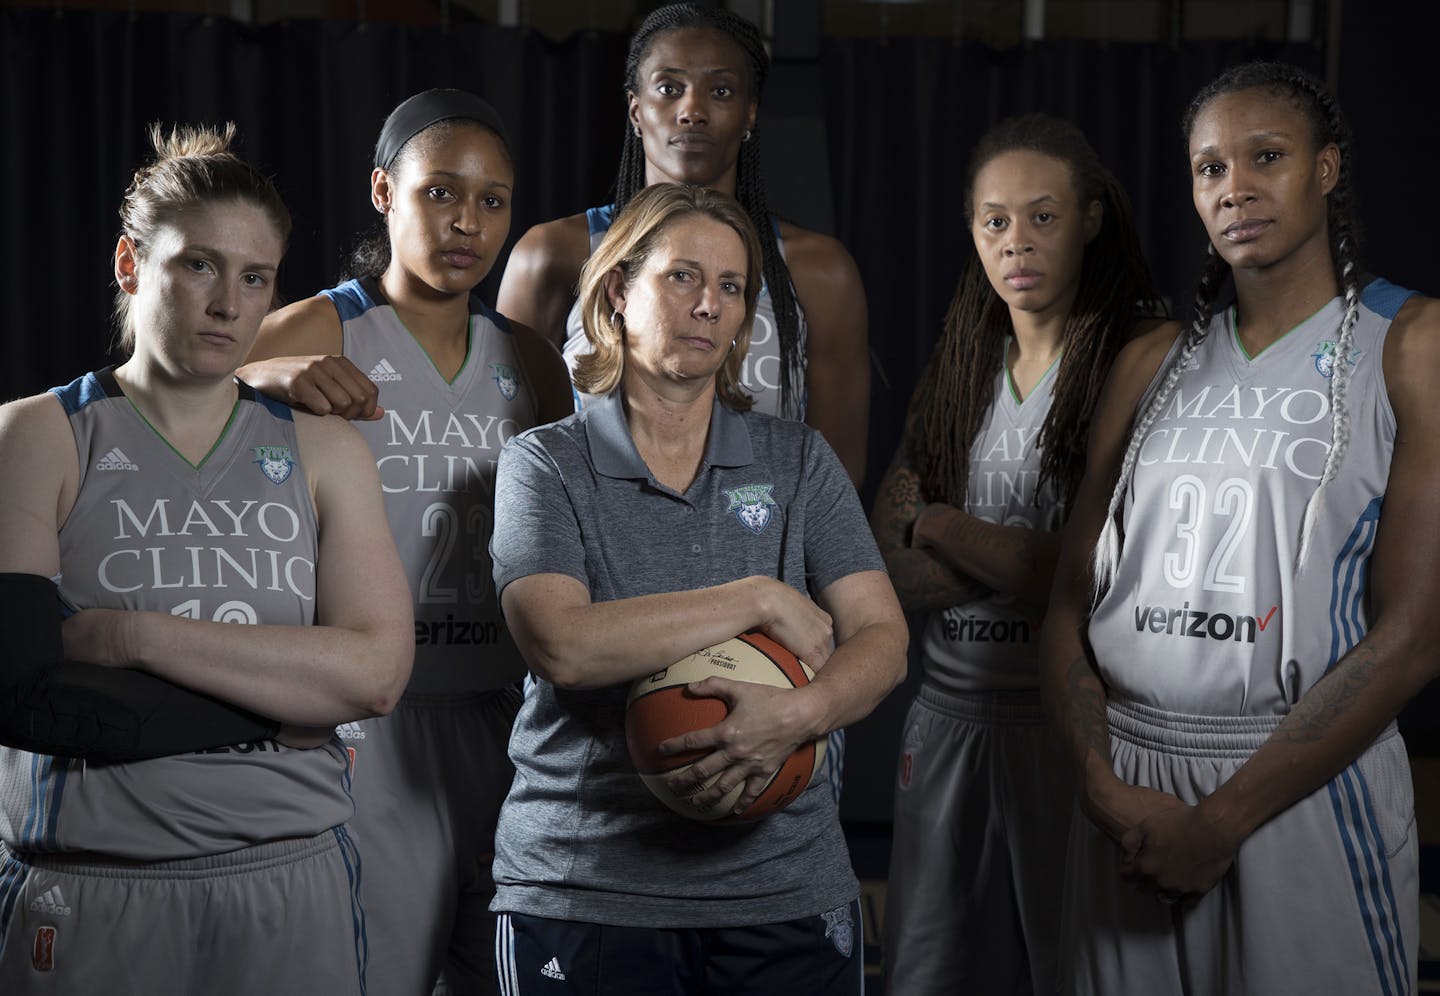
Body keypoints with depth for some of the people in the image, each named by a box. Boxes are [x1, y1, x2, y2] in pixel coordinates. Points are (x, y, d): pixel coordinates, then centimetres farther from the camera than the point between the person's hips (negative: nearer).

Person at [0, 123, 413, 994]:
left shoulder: (323, 449, 8)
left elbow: (377, 672, -6)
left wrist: (130, 635, -13)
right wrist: (287, 698, -13)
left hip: (293, 886, 3)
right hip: (88, 889, -2)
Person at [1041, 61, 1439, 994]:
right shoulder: (1152, 364, 11)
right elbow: (1073, 599, 9)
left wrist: (1225, 819, -13)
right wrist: (1104, 782, -7)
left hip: (1305, 788, -4)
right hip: (1128, 796, 4)